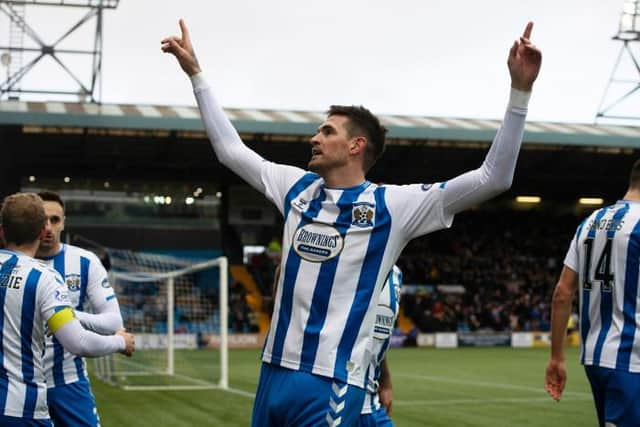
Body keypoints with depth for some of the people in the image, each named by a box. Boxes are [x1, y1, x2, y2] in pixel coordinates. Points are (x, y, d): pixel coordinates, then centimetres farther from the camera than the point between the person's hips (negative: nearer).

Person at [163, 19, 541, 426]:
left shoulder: (392, 205, -5)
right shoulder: (297, 188, 10)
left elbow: (492, 178, -10)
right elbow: (230, 148, 21)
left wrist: (520, 89, -17)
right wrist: (195, 72, 21)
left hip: (331, 385, -5)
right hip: (274, 372, 6)